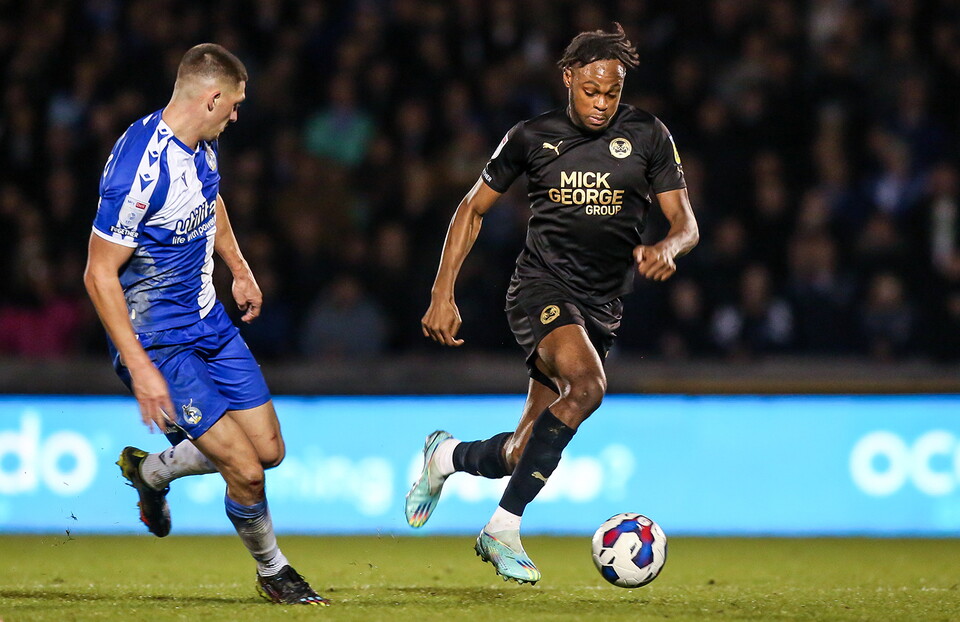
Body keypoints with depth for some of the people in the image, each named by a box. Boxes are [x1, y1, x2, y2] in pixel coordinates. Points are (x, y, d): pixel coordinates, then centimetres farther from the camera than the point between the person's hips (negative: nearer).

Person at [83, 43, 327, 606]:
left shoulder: (200, 144, 0)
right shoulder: (139, 169, -28)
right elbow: (100, 275, -24)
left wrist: (240, 269, 34)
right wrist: (140, 368, -26)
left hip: (209, 322, 9)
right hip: (157, 342, -9)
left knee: (269, 450, 10)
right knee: (246, 471, -10)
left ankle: (151, 470, 35)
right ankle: (272, 571, 17)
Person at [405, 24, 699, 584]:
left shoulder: (648, 136, 1)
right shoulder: (533, 137, 0)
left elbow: (686, 224, 0)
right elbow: (473, 209, 10)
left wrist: (668, 248, -24)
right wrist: (443, 295, 3)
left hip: (602, 306, 3)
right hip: (542, 285, -3)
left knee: (525, 454, 4)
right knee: (587, 384, -33)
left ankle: (448, 456, 39)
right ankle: (504, 528, -26)